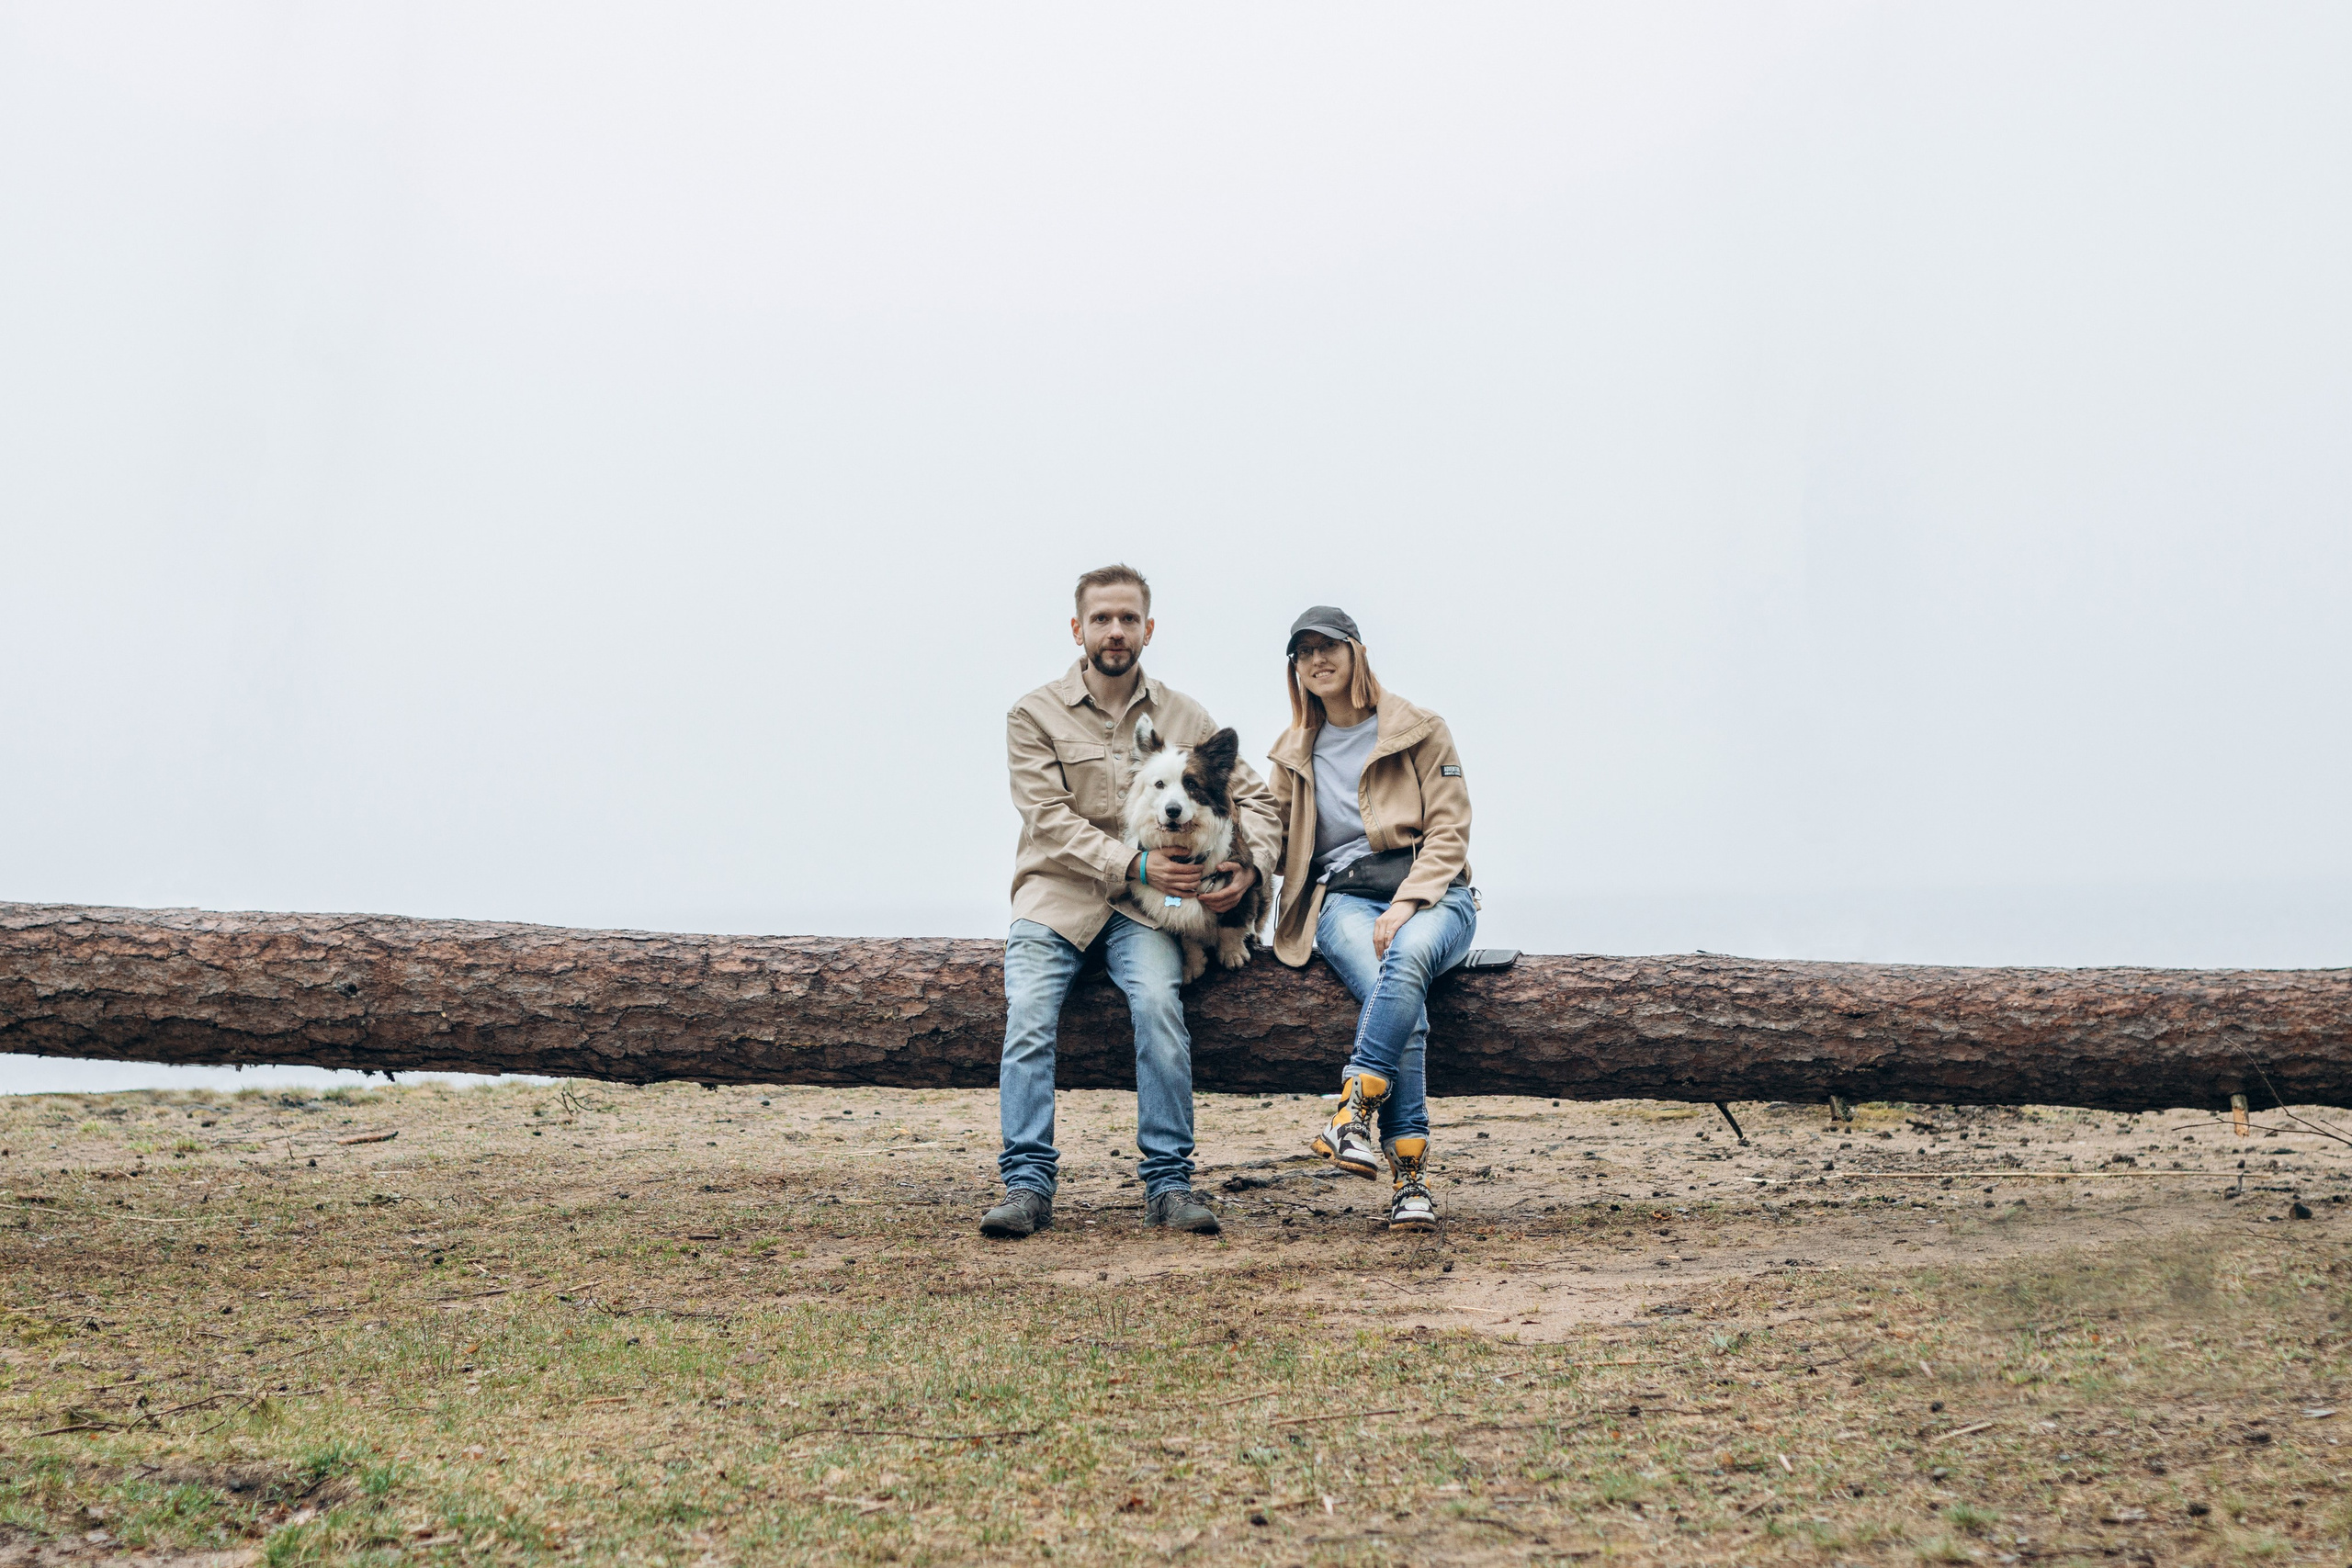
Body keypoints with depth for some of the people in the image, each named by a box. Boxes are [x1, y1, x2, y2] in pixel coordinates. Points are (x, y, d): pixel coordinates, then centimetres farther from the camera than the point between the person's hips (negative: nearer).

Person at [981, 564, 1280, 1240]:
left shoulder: (1183, 716, 11)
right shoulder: (1034, 715, 3)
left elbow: (1251, 792, 14)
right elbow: (1052, 821, -7)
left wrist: (1250, 863, -6)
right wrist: (1134, 865, -19)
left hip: (1146, 903, 1)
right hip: (1057, 895, 0)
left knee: (1157, 1001, -26)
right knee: (1027, 1012, -24)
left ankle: (1169, 1182, -19)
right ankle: (1028, 1182, -19)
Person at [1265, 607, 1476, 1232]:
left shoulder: (1421, 731, 9)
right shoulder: (1294, 754, 20)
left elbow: (1449, 833, 2)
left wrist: (1406, 903, -15)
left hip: (1431, 895, -1)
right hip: (1345, 898, 1)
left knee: (1408, 955, -39)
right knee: (1400, 995, -32)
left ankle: (1354, 1110, -43)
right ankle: (1409, 1170, -35)